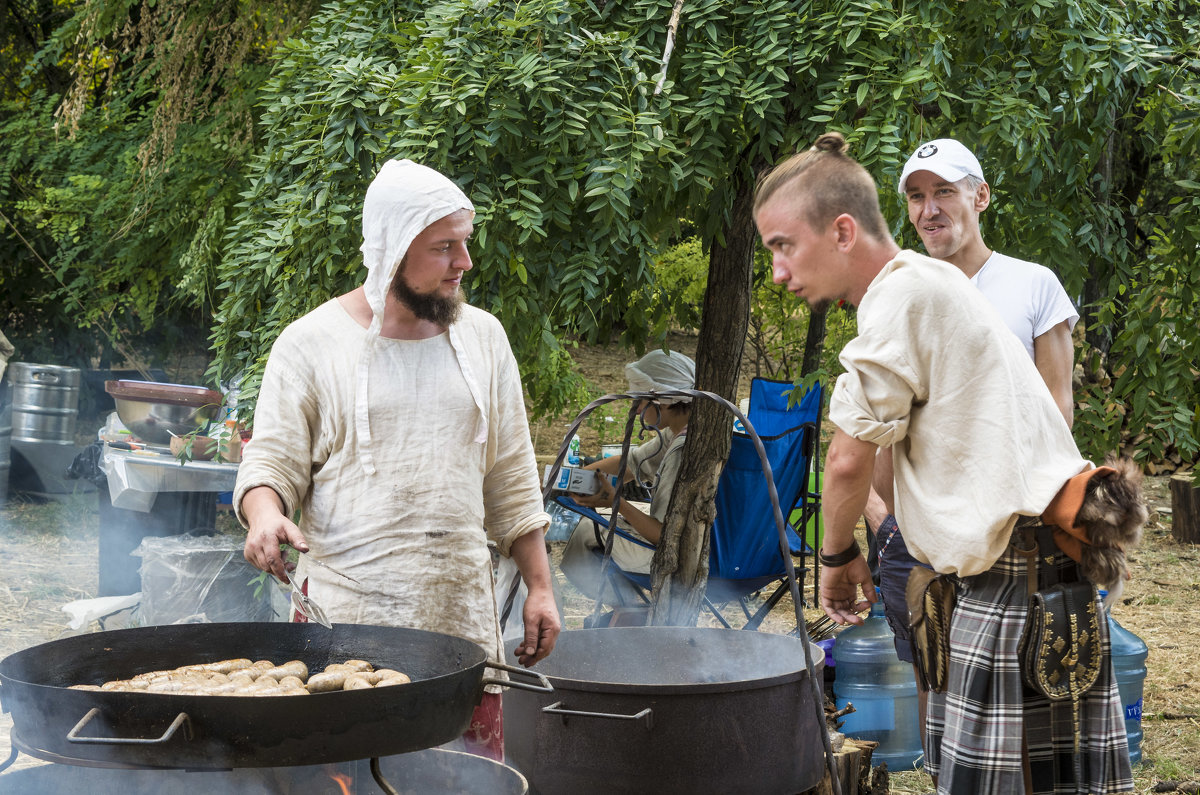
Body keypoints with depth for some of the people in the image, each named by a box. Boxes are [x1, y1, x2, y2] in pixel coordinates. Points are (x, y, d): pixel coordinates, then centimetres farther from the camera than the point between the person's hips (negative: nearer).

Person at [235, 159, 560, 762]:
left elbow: (511, 480, 14)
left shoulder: (482, 336, 10)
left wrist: (539, 586, 10)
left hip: (462, 612, 3)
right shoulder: (311, 344, -1)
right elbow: (271, 462, 0)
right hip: (344, 609, -3)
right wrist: (264, 514, -23)